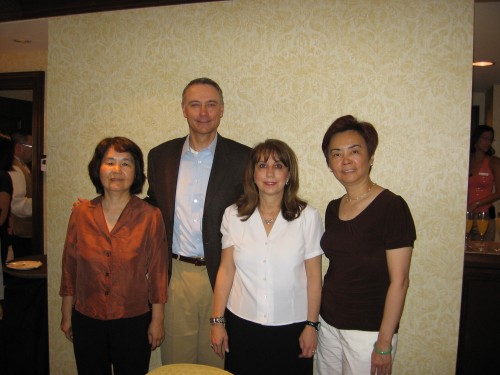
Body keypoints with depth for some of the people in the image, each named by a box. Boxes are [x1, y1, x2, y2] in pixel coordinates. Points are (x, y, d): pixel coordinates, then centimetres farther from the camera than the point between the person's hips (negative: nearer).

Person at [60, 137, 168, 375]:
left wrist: (157, 320, -4)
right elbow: (70, 268, 4)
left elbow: (157, 273, -7)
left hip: (133, 322, -2)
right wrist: (66, 315, 8)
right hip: (86, 321, 3)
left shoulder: (150, 217, -11)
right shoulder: (80, 214, -3)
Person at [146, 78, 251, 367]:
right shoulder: (160, 155, 4)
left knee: (217, 361, 13)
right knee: (174, 361, 16)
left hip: (221, 276, -2)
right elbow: (153, 209, 13)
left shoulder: (243, 158, -6)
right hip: (174, 275, 3)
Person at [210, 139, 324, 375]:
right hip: (241, 324, 2)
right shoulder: (233, 215, -4)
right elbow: (226, 271, 0)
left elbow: (313, 276, -5)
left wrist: (311, 325, -3)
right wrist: (217, 321, 2)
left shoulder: (308, 217, -9)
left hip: (292, 327, -1)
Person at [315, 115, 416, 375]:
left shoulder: (391, 206, -14)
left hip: (368, 331, -5)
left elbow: (399, 281, -15)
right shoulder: (333, 209, 4)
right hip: (328, 322, 6)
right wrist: (314, 321, 8)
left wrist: (384, 343, -14)